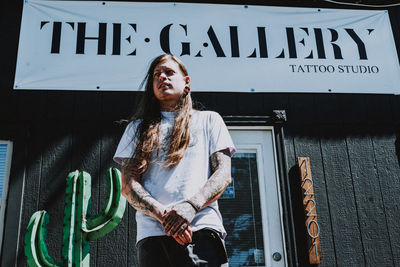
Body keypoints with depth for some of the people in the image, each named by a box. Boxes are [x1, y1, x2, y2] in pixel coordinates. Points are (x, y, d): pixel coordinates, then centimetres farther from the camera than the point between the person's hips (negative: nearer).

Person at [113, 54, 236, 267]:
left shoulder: (209, 120, 19)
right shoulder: (138, 127, 21)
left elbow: (223, 174, 7)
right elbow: (128, 185, 9)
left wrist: (191, 205, -12)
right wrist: (163, 214, -9)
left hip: (202, 227, -1)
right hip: (152, 231, 1)